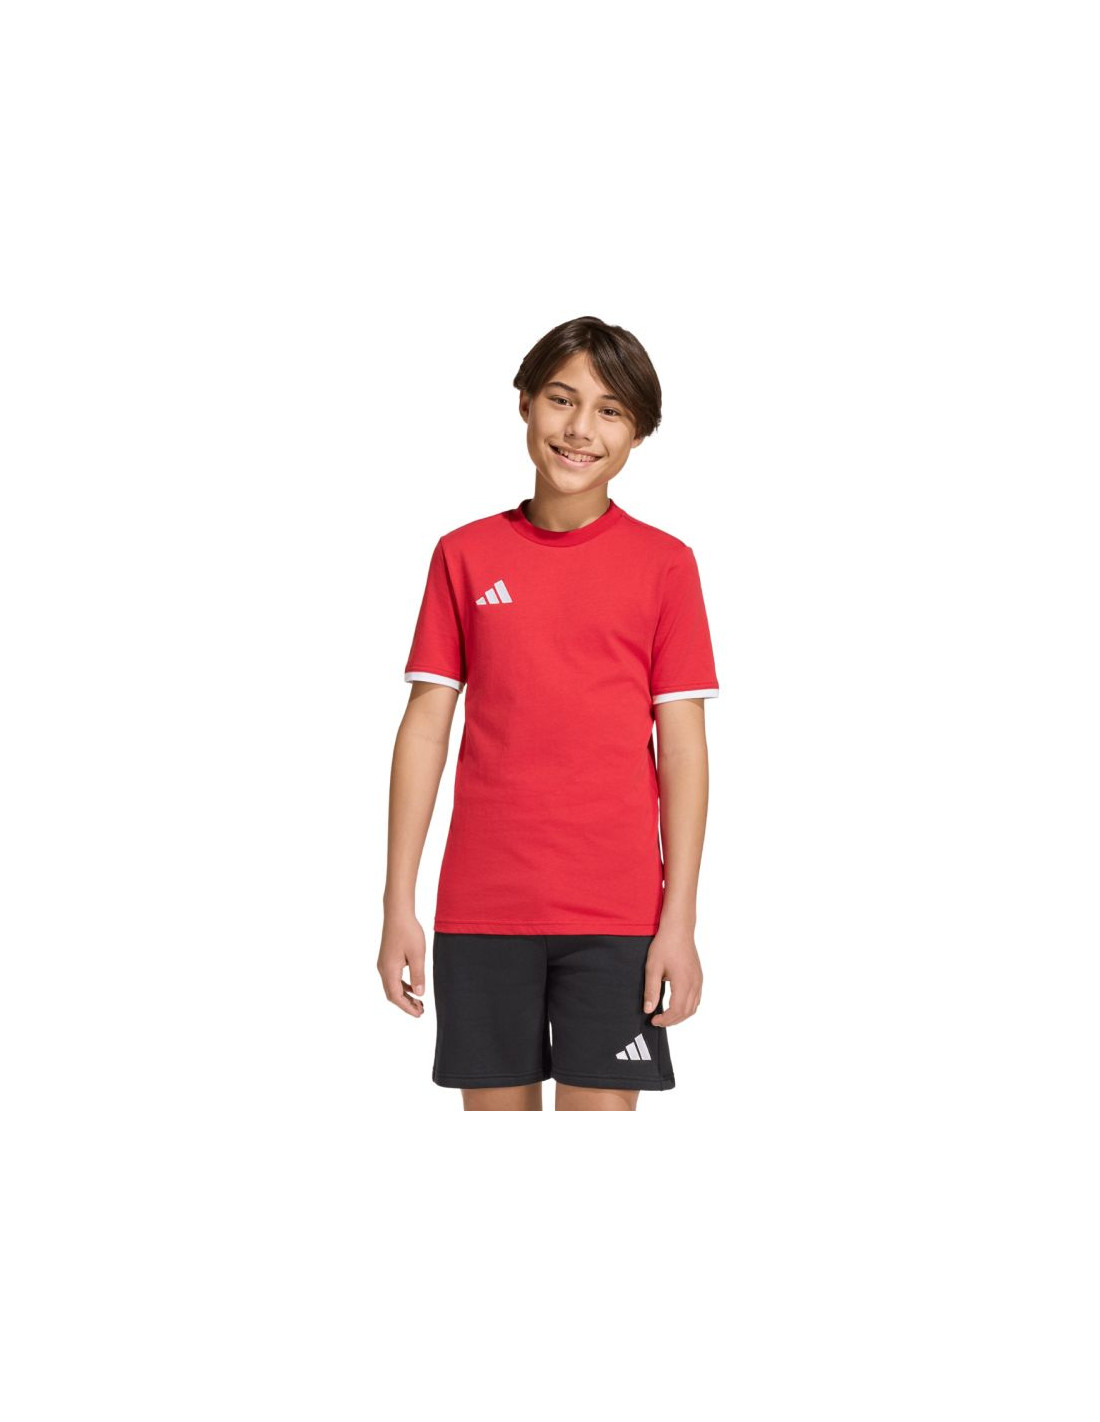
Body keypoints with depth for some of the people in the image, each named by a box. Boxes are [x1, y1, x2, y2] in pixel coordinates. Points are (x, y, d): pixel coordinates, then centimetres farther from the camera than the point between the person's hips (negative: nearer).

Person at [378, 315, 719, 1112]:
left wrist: (680, 920, -6)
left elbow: (683, 747, 0)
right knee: (494, 1105, 8)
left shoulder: (664, 563, 2)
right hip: (480, 906, 2)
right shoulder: (464, 555, 6)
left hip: (616, 912, -2)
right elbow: (426, 726, 6)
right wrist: (399, 905, 2)